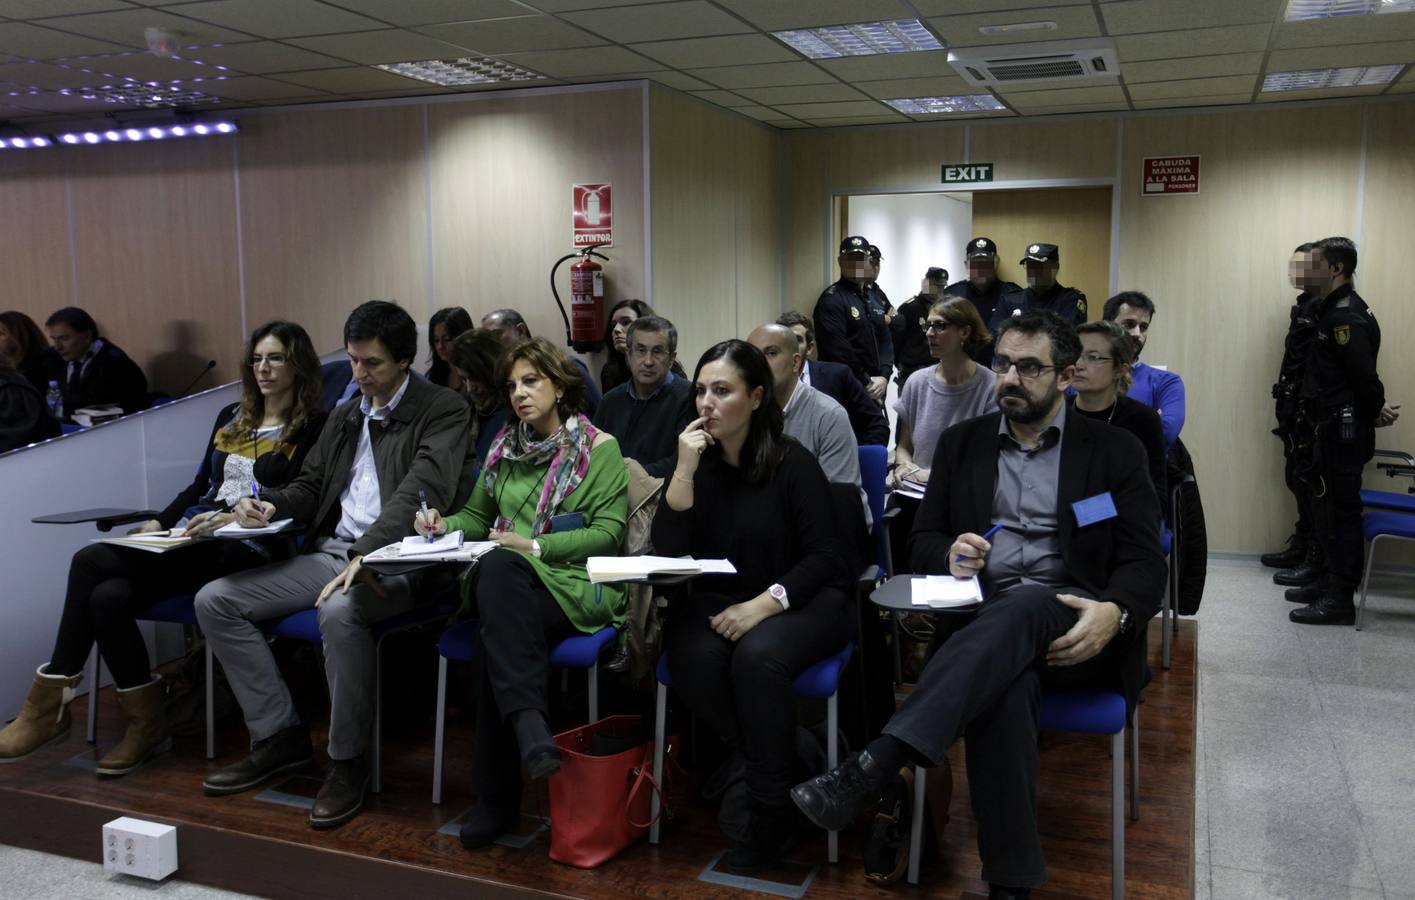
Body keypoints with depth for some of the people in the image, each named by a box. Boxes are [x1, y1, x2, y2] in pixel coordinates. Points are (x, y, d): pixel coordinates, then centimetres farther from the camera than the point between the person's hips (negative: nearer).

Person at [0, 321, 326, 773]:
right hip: (191, 539, 7)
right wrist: (160, 523, 9)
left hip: (243, 548, -7)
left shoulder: (311, 428, 1)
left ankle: (51, 704, -5)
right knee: (107, 594, -23)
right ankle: (145, 719, -12)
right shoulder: (230, 417, 23)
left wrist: (232, 517, -21)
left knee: (91, 562, -20)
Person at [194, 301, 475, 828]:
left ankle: (348, 761, -18)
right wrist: (270, 507, 2)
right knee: (214, 601, -4)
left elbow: (421, 490, -20)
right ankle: (278, 737, 5)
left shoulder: (442, 411, -5)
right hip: (329, 552, 8)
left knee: (339, 611, -39)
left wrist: (366, 554, -32)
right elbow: (311, 485, 25)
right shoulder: (346, 414, 20)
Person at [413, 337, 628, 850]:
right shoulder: (505, 446, 20)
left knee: (495, 634, -35)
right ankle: (529, 727, -38)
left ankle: (497, 794, -31)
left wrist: (534, 546, -14)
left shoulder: (599, 448, 4)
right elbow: (479, 517, 26)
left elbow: (608, 532, -5)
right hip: (505, 579, 4)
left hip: (575, 586, -4)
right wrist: (444, 525, 3)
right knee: (494, 569, -35)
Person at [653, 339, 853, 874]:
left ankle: (771, 813, -16)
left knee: (757, 655, -35)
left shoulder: (794, 463, -7)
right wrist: (685, 469, -15)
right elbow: (667, 549, -6)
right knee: (693, 658, -30)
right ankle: (790, 766, -10)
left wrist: (765, 603, -24)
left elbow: (824, 556, -10)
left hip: (797, 602, -3)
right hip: (715, 601, 4)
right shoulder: (696, 459, 4)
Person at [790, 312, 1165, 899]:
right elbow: (922, 539, 18)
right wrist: (950, 553, -8)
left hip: (1072, 629, -1)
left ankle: (873, 768, -48)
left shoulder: (1114, 451, 10)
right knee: (1004, 685, -36)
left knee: (1019, 608, -38)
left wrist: (1113, 613, -20)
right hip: (985, 622, 1)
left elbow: (1144, 563, 3)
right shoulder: (962, 442, 18)